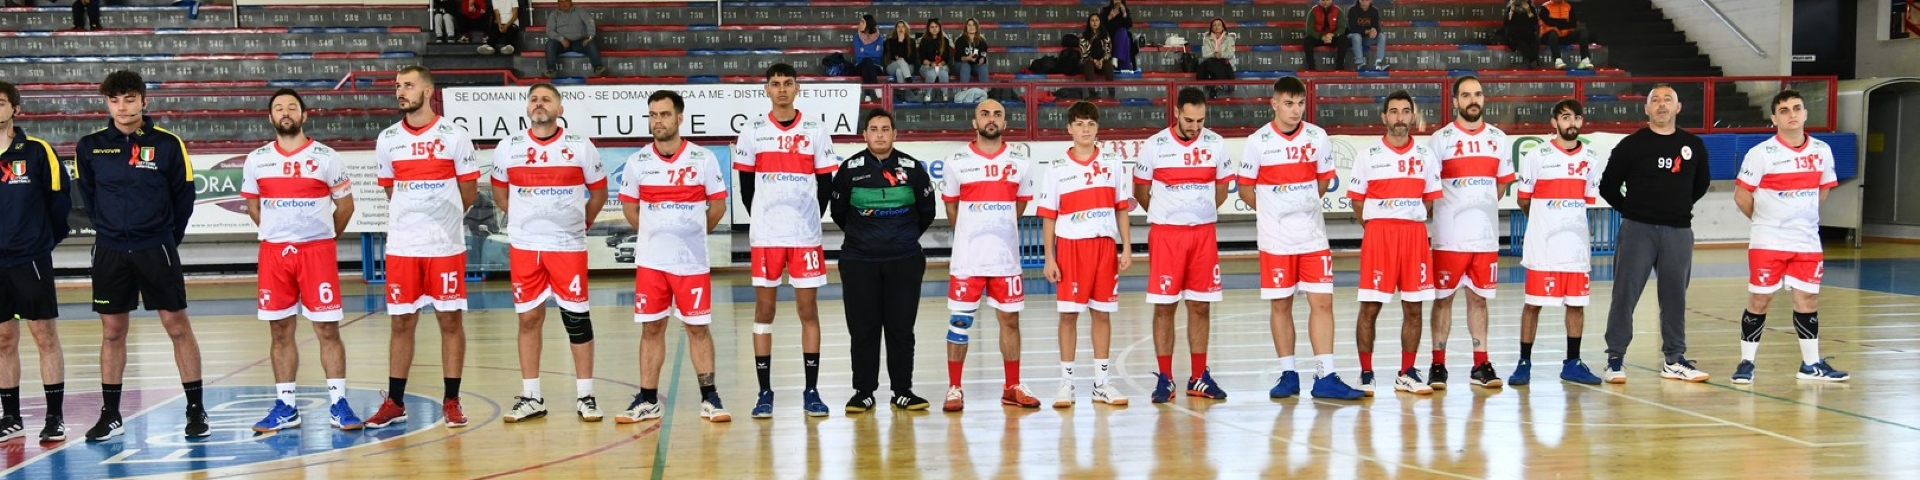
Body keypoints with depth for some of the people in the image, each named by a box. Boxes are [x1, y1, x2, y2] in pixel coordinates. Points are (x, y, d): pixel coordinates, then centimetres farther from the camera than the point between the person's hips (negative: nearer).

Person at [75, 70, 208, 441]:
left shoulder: (167, 144, -4)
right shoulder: (90, 147, 2)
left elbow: (184, 195, 1)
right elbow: (88, 195, 13)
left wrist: (168, 237, 5)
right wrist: (110, 228, 11)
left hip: (156, 249, -2)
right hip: (110, 252, 2)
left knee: (178, 327, -1)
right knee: (112, 332, 9)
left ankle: (196, 410, 6)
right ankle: (111, 415, 18)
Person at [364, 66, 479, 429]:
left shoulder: (454, 135, -3)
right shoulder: (388, 139, 7)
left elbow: (469, 193, 2)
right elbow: (391, 191, 18)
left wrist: (440, 218, 6)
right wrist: (412, 217, 13)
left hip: (446, 246, -2)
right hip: (401, 247, 3)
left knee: (450, 320, 3)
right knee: (401, 322, 7)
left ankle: (451, 401, 12)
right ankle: (395, 403, 15)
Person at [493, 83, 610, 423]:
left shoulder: (581, 147, 0)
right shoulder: (508, 148, 4)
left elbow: (598, 192, 9)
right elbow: (500, 191, 17)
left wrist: (581, 223, 8)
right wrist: (524, 220, 12)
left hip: (568, 245, -2)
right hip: (524, 246, 2)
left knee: (577, 317, 1)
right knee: (528, 318, 6)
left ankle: (585, 395, 10)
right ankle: (531, 397, 15)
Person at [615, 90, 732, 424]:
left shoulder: (703, 159, -3)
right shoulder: (638, 162, 2)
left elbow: (718, 206, 5)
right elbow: (629, 207, 13)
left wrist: (692, 233, 8)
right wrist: (655, 234, 10)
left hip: (692, 261, -2)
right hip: (650, 261, 2)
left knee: (698, 327, 3)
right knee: (651, 328, 6)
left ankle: (709, 398, 11)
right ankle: (648, 401, 13)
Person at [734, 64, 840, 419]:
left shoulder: (815, 131, 4)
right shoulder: (753, 132, 4)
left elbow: (826, 183, 7)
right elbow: (746, 184, 9)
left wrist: (811, 218, 5)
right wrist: (763, 217, 10)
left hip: (806, 235, 0)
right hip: (765, 236, 0)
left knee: (808, 309, 3)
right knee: (764, 310, 3)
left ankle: (811, 390, 9)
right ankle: (765, 392, 9)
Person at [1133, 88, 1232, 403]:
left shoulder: (1216, 145, 3)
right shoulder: (1155, 146, -4)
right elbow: (1140, 190, 8)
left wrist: (1201, 213, 13)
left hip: (1204, 233, 2)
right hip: (1165, 234, -2)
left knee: (1201, 306, 6)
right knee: (1164, 306, -1)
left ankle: (1199, 378, 15)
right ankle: (1165, 379, 6)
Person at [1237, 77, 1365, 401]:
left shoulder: (1318, 138, 2)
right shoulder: (1258, 142, -5)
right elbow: (1245, 189, 2)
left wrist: (1302, 208, 11)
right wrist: (1274, 213, 3)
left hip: (1313, 236, 2)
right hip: (1275, 239, -2)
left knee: (1322, 301, -2)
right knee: (1280, 305, 4)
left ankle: (1325, 377, 1)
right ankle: (1288, 375, 15)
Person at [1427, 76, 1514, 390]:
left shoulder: (1498, 138, 9)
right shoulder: (1441, 139, -3)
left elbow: (1502, 183, 18)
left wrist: (1483, 210, 10)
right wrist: (1452, 210, -3)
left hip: (1486, 235, 3)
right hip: (1449, 236, -3)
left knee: (1479, 298, 8)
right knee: (1443, 298, 2)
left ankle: (1481, 365, 14)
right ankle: (1438, 364, 8)